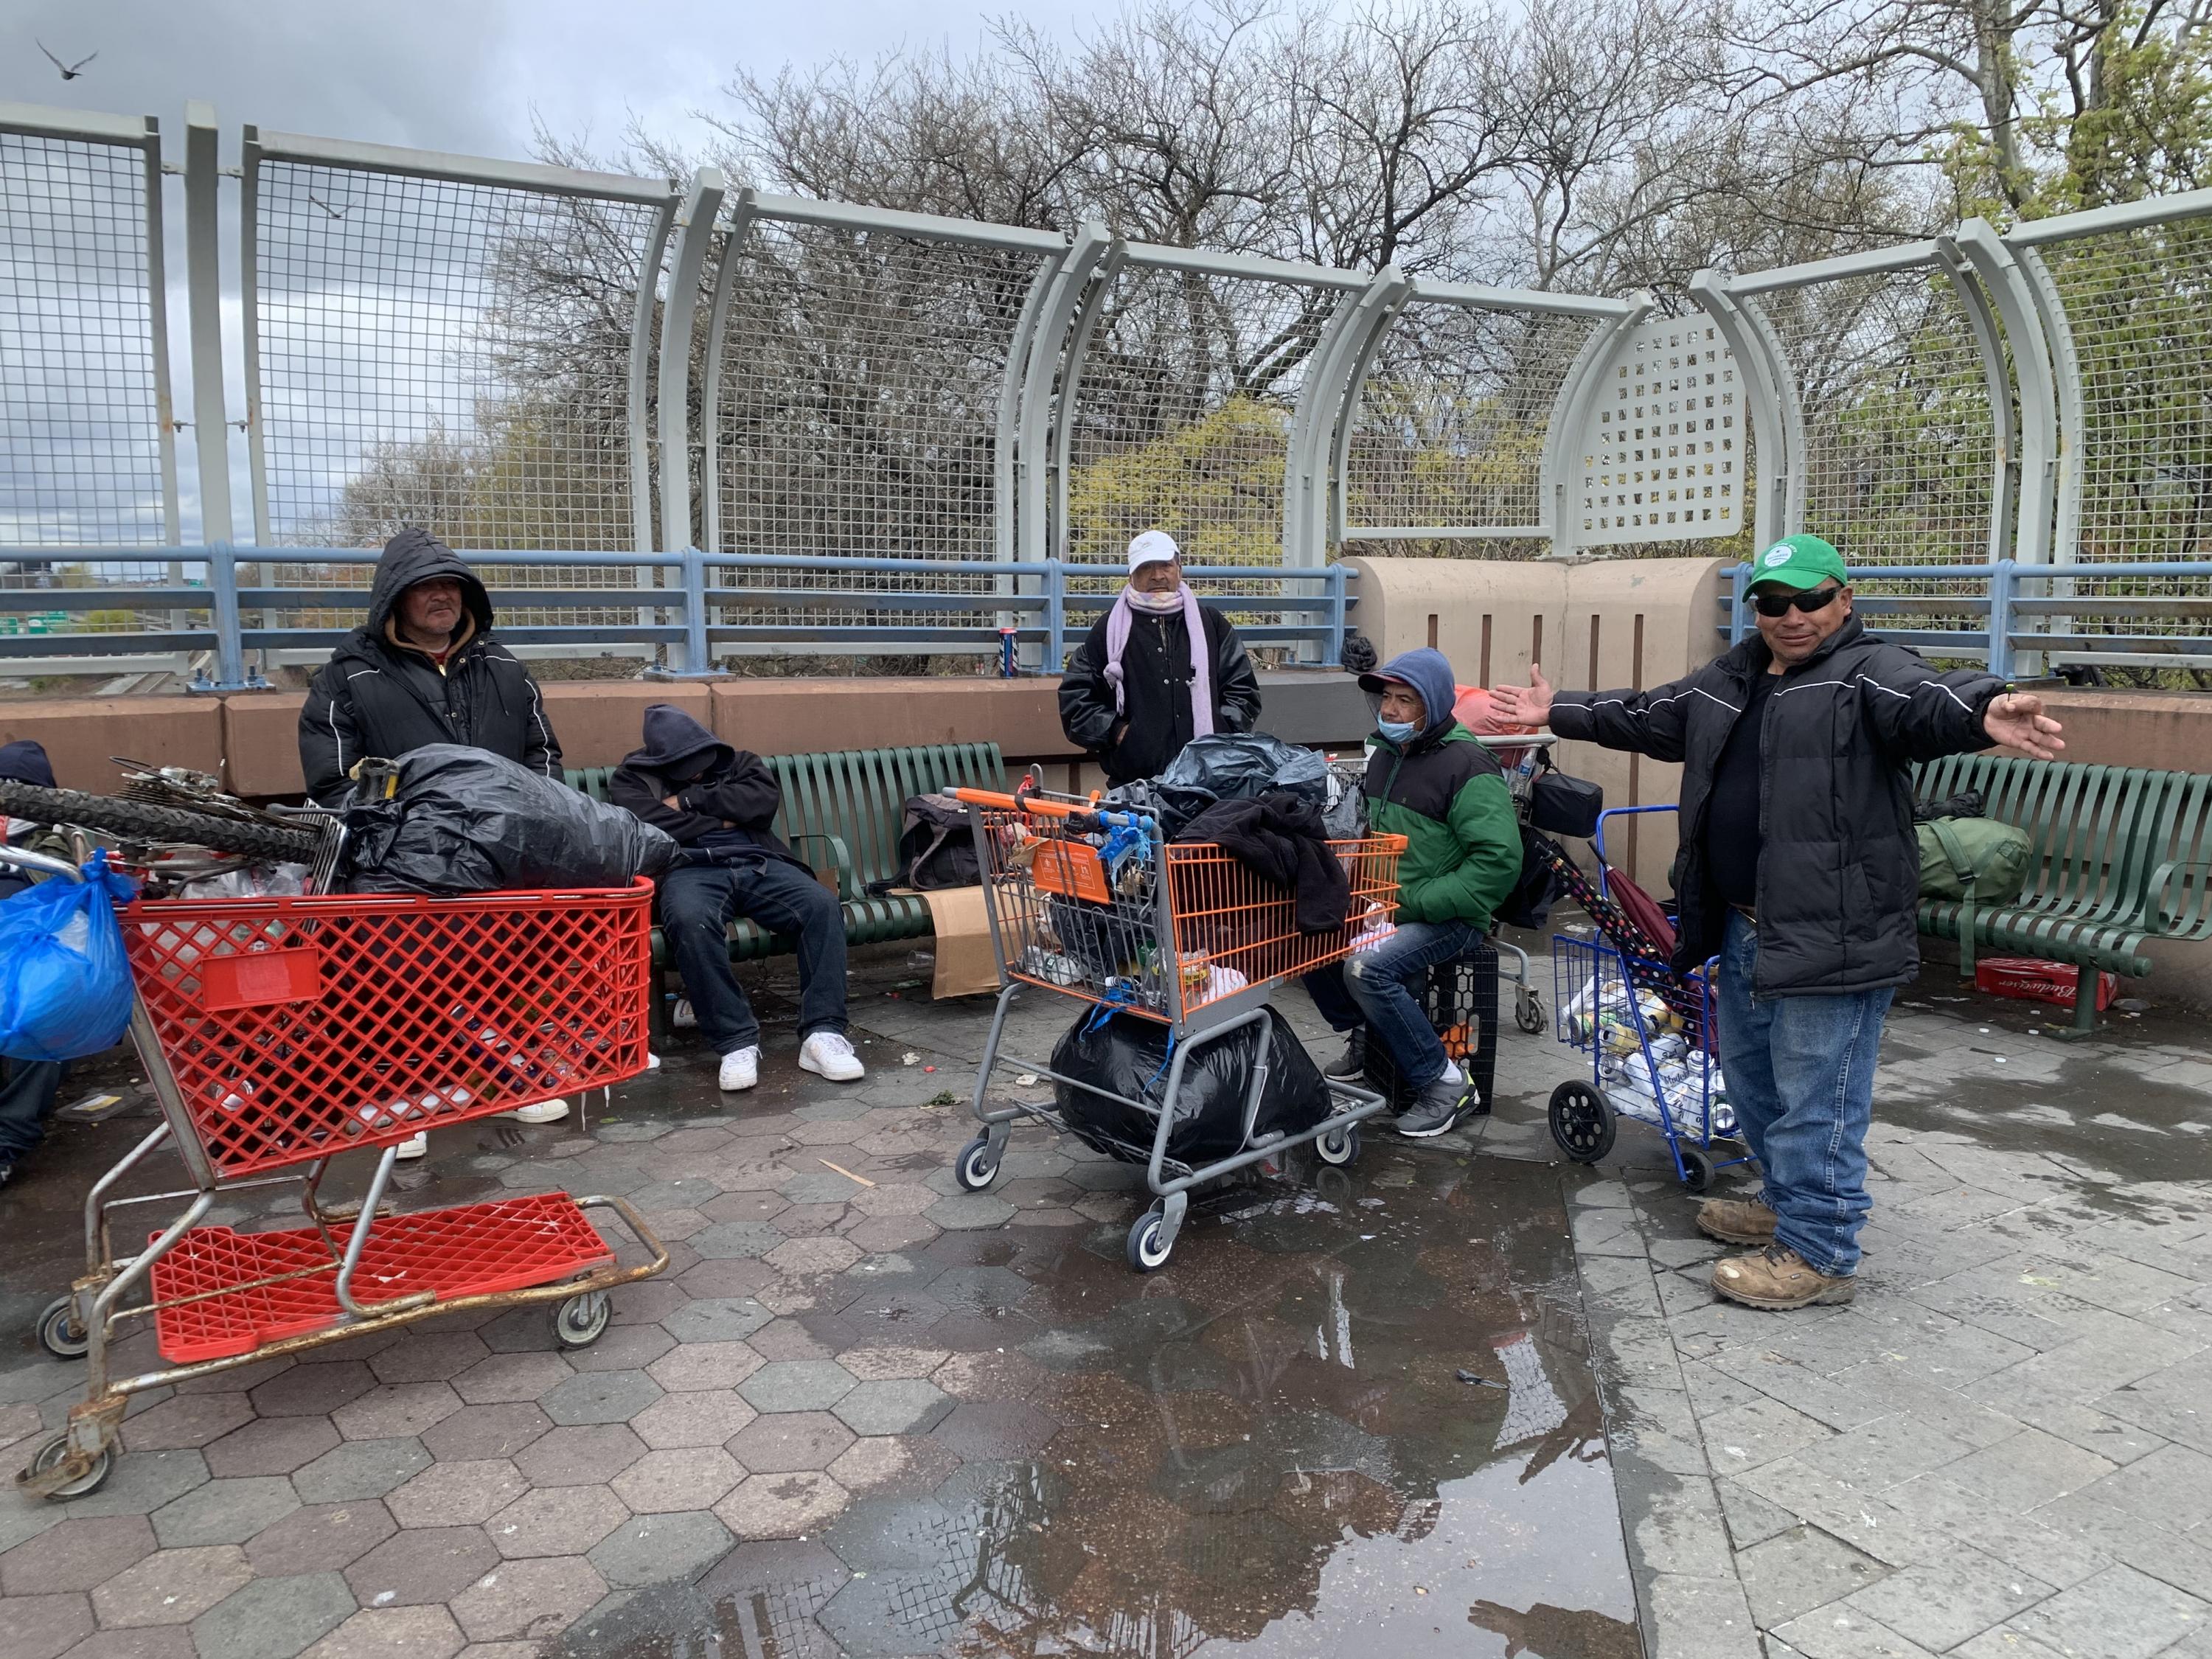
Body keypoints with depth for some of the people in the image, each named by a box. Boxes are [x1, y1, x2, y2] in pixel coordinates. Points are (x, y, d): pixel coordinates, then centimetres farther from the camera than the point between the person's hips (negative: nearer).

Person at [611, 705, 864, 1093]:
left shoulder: (736, 762, 23)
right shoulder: (634, 778, 15)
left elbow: (767, 798, 1)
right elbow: (653, 827, -6)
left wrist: (693, 799, 0)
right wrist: (721, 819, 4)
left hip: (758, 864, 3)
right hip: (691, 870, -3)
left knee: (823, 904, -26)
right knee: (691, 921, -39)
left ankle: (822, 1033, -28)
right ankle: (737, 1043, -33)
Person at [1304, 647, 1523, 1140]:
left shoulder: (1468, 767, -16)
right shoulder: (1385, 755, 10)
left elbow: (1499, 862, -23)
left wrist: (1414, 900, -23)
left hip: (1447, 917, -8)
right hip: (1387, 906, 8)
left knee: (1366, 967, -29)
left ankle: (1446, 1083, -13)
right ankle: (1363, 1033, 15)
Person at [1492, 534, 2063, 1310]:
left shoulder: (1869, 672, -10)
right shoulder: (1728, 679, 15)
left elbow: (1925, 700, -31)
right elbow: (1648, 716, 29)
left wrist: (1984, 711, -54)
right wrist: (1559, 710, 33)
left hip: (1834, 935, -9)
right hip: (1745, 927, 9)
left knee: (1816, 1098, -3)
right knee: (1749, 1073, 23)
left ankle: (1818, 1253, 11)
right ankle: (1786, 1201, 42)